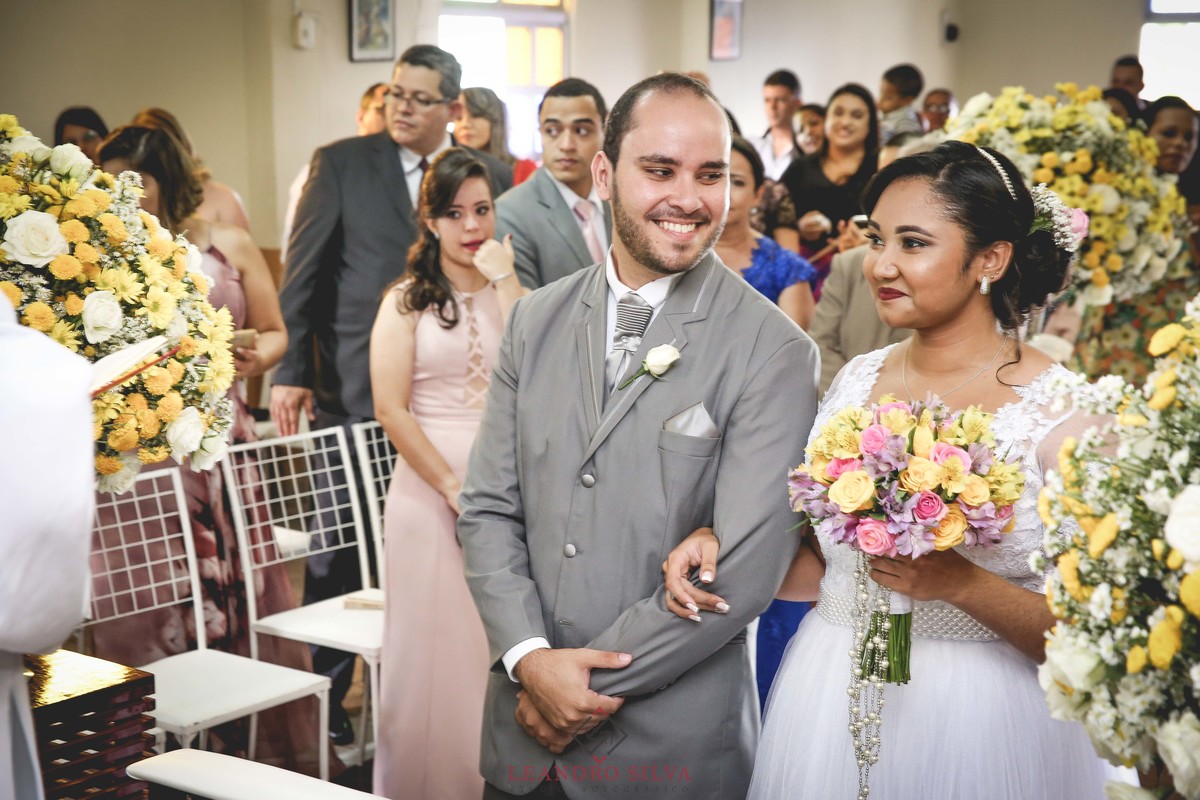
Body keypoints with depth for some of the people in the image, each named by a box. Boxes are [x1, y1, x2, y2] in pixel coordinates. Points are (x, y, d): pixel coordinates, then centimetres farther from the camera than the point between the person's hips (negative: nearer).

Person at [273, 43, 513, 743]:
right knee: (341, 553, 6)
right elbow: (303, 273, -1)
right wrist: (291, 371, -8)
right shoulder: (341, 163, 1)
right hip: (353, 391, -1)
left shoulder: (491, 176, 6)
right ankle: (327, 696, 19)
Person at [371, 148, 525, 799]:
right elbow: (391, 409, -5)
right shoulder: (407, 301, 5)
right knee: (436, 648, 4)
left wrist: (505, 282, -9)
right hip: (430, 490, -2)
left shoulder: (515, 296, 10)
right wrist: (455, 488, -10)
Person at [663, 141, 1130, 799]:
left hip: (974, 725, -5)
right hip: (830, 710, 5)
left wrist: (964, 584, -26)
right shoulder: (856, 381, 2)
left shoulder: (1064, 413, -13)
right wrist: (722, 554, -5)